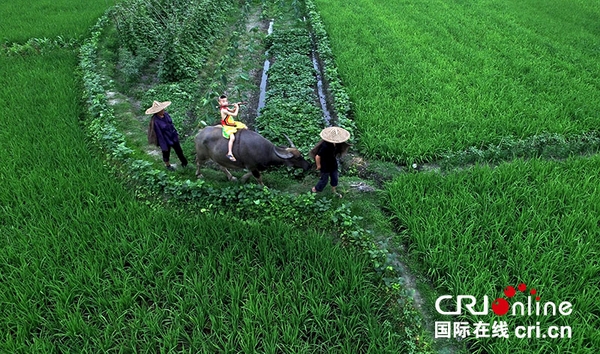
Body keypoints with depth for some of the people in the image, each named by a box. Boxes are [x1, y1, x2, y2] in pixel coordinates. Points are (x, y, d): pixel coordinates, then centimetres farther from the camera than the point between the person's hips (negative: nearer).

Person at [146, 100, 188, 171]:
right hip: (165, 140, -6)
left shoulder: (165, 114, -13)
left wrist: (176, 134, 13)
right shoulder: (155, 121, -32)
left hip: (173, 137, 6)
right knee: (166, 153, 21)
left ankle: (184, 162, 47)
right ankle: (167, 165, 49)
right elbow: (159, 134, -24)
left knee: (179, 150, 22)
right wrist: (164, 146, -16)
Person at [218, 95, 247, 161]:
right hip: (227, 127, -10)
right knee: (232, 138, -32)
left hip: (233, 124, 10)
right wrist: (237, 108, -9)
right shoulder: (223, 110, -22)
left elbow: (233, 111, 25)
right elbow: (234, 114, -23)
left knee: (245, 127, 14)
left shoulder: (226, 108, 6)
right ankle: (230, 154, -27)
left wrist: (236, 107, 7)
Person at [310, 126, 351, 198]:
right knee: (324, 179, 12)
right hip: (325, 166, -7)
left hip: (333, 164, 7)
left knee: (335, 178, 22)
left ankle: (334, 191, 47)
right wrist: (318, 165, -16)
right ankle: (314, 190, 38)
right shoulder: (325, 146, -37)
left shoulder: (336, 144, -14)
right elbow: (317, 156, -29)